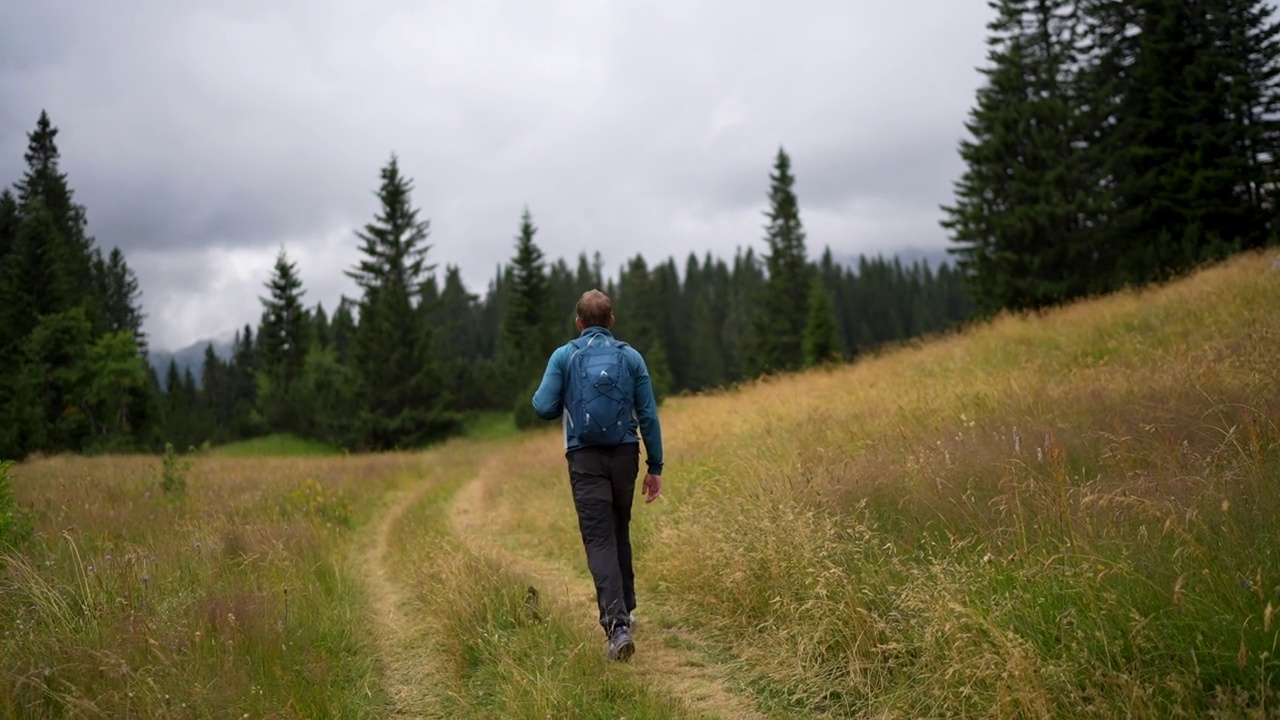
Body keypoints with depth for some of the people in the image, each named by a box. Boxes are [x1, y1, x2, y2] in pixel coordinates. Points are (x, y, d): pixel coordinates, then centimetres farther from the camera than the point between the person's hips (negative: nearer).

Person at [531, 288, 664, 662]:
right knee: (620, 533, 21)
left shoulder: (564, 356, -1)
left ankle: (617, 624, -18)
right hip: (625, 455, 2)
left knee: (599, 540, -5)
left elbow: (544, 408, -7)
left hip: (585, 459, -2)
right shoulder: (631, 357, 4)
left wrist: (547, 398, 18)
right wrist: (655, 467, 7)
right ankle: (624, 608, 31)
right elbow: (648, 415, 1)